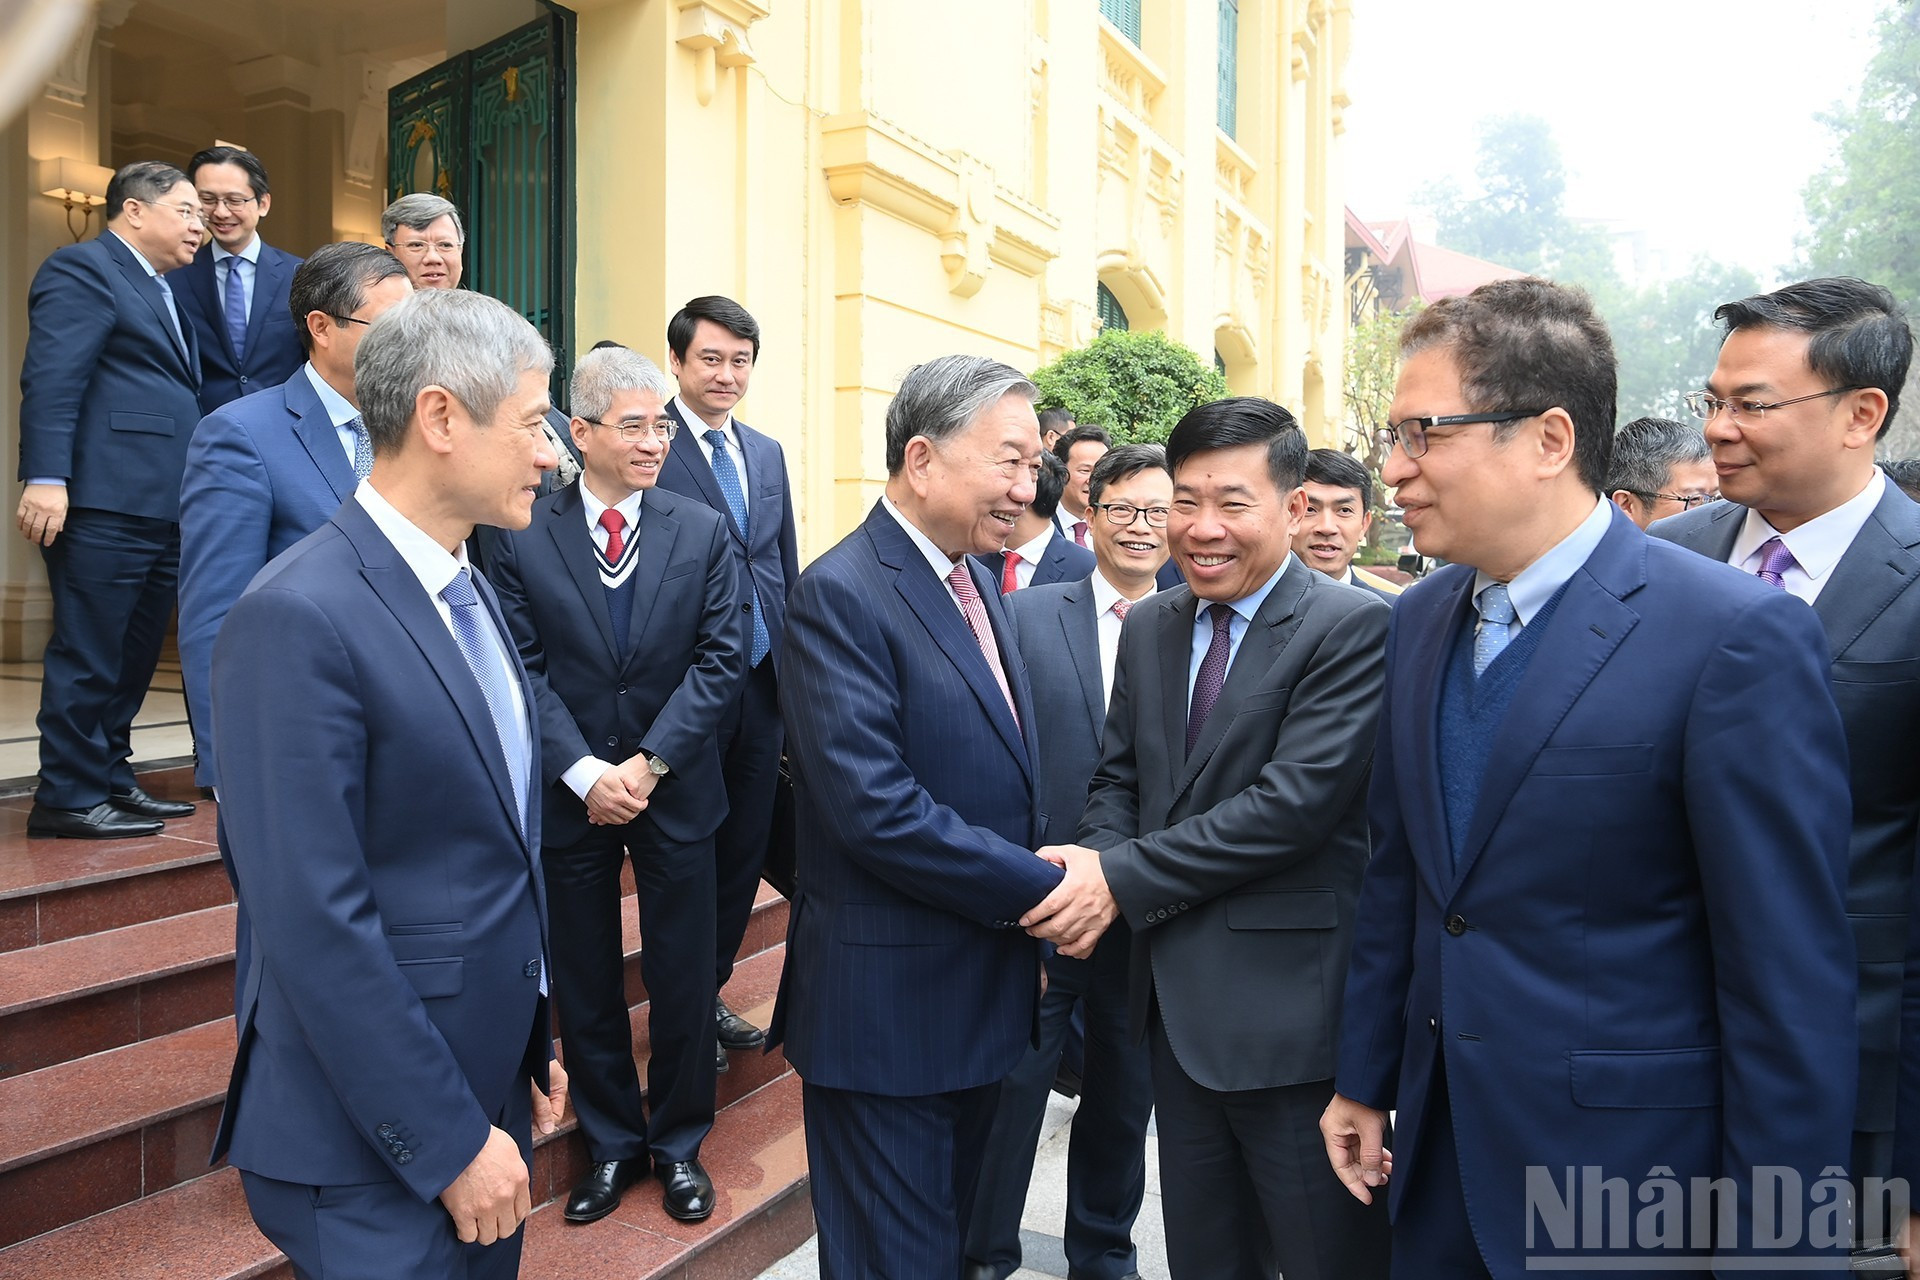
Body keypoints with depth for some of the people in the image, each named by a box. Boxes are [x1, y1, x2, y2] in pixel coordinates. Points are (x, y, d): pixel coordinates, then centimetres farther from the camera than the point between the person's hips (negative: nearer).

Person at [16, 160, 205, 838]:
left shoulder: (162, 290, 24)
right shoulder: (82, 268, -3)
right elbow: (50, 378, -14)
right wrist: (45, 477, -23)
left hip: (163, 508, 9)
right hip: (104, 503, -9)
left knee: (134, 656, 13)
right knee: (89, 654, -4)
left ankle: (109, 778, 23)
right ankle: (67, 797, 5)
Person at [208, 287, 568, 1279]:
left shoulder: (468, 593, 7)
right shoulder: (298, 616, -21)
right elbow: (315, 921, -23)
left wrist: (532, 1049, 13)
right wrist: (449, 1142, -18)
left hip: (488, 1087, 8)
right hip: (371, 1146, -8)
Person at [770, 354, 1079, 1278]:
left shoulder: (978, 582, 9)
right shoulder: (839, 594, -19)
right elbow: (877, 811, -27)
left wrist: (1031, 926, 5)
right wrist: (1040, 890, -18)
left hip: (984, 992, 8)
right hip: (889, 1003, -8)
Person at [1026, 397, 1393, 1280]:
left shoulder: (1355, 628, -13)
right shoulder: (1149, 627, 8)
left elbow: (1295, 802, -22)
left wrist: (1121, 879, -20)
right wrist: (1092, 869, -10)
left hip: (1292, 1009, -6)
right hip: (1177, 1003, 6)